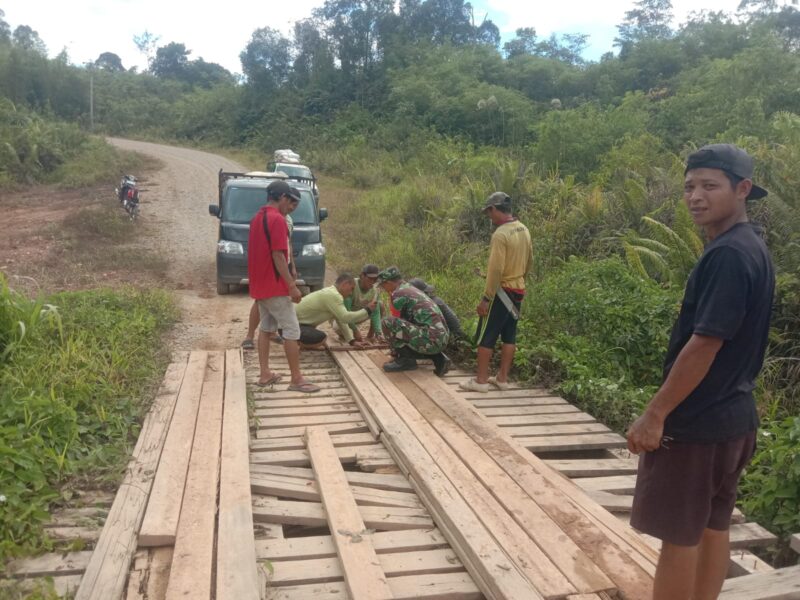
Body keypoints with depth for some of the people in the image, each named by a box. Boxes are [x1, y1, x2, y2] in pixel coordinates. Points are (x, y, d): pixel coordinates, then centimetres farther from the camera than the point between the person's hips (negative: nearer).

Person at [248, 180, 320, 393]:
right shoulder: (277, 219, -17)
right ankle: (296, 379, -3)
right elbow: (278, 256, -22)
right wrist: (292, 286, -20)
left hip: (260, 285, 10)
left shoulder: (258, 218, 13)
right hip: (275, 286, -10)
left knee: (265, 328, 15)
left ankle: (265, 374, 18)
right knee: (292, 330, -5)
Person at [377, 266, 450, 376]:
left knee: (386, 322, -11)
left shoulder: (398, 293, -6)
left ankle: (405, 359, -1)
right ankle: (438, 357, 12)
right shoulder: (412, 290, 24)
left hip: (430, 339, -9)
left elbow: (399, 322, 5)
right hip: (441, 339, 9)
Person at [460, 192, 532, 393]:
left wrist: (486, 298, -19)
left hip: (501, 291, -8)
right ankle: (502, 378, 18)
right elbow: (529, 262, 15)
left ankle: (481, 380, 5)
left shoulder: (500, 234, -20)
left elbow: (495, 270, -23)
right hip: (518, 291, 8)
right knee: (509, 336, 12)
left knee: (486, 337, 0)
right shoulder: (524, 230, 7)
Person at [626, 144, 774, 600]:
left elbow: (704, 345, -24)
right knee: (712, 527, 17)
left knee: (680, 535, 2)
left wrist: (656, 414, -18)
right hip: (733, 415, 10)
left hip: (696, 421, -10)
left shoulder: (727, 254, -20)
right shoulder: (754, 249, 10)